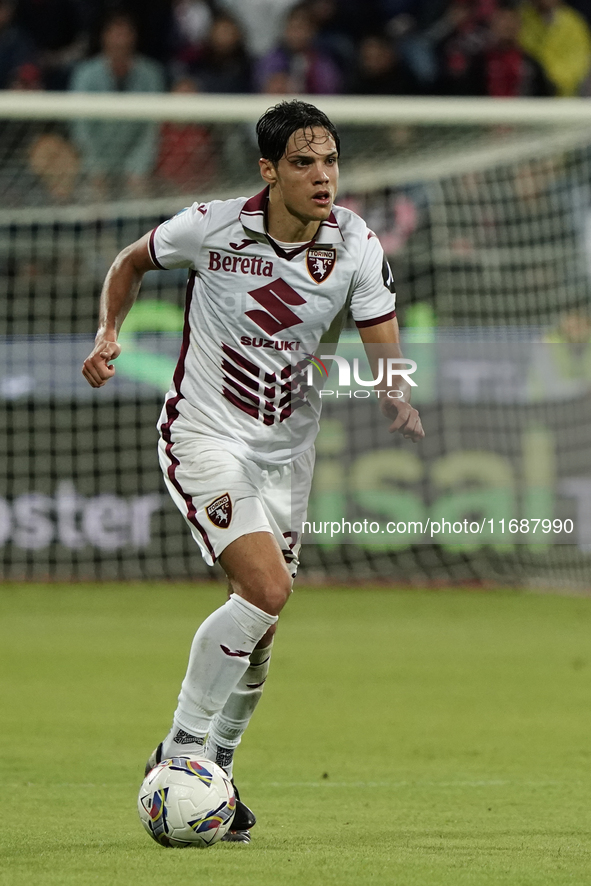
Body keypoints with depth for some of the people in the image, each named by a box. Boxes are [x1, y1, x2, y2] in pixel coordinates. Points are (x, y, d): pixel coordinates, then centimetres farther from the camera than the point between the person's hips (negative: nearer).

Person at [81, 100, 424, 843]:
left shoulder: (356, 246, -7)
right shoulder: (211, 226, -14)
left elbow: (384, 353, -5)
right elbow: (131, 263, 5)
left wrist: (399, 405, -26)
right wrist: (108, 333, -10)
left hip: (287, 447, 5)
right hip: (204, 436, -4)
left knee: (261, 626, 8)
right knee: (266, 588, -22)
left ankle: (217, 764, 29)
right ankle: (180, 748, -8)